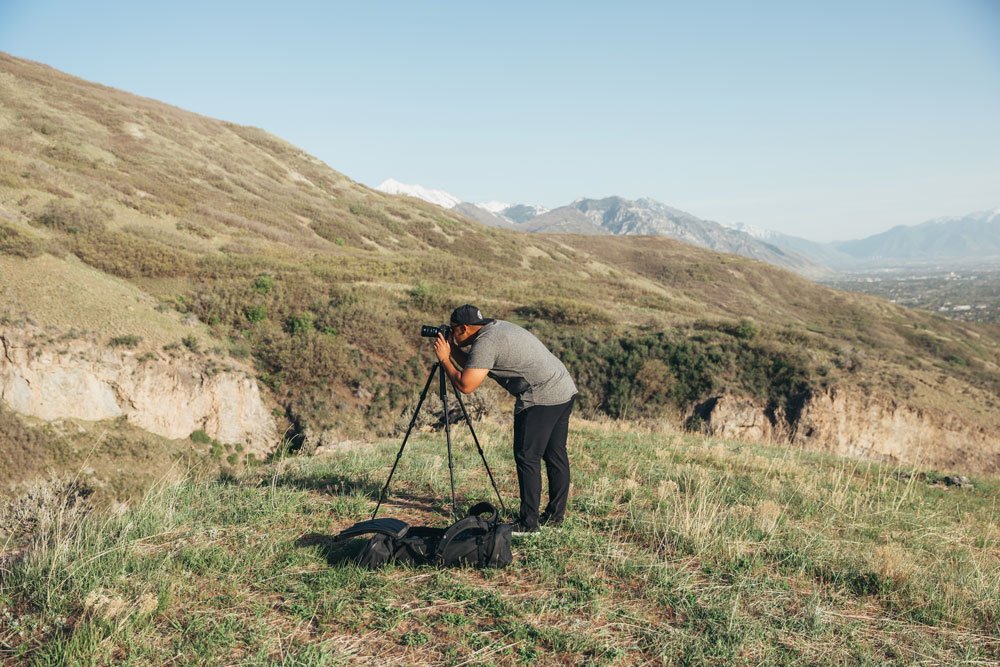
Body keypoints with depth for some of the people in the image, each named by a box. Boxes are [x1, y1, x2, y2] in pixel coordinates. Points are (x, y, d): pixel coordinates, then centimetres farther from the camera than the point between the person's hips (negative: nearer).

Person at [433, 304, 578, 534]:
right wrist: (454, 350, 15)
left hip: (542, 398, -10)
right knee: (555, 455, 14)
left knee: (527, 457, -5)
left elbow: (466, 385, -16)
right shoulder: (496, 327, 16)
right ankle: (555, 515, 22)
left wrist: (444, 359, -4)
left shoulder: (485, 342, -13)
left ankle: (528, 523, -3)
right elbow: (473, 367, 25)